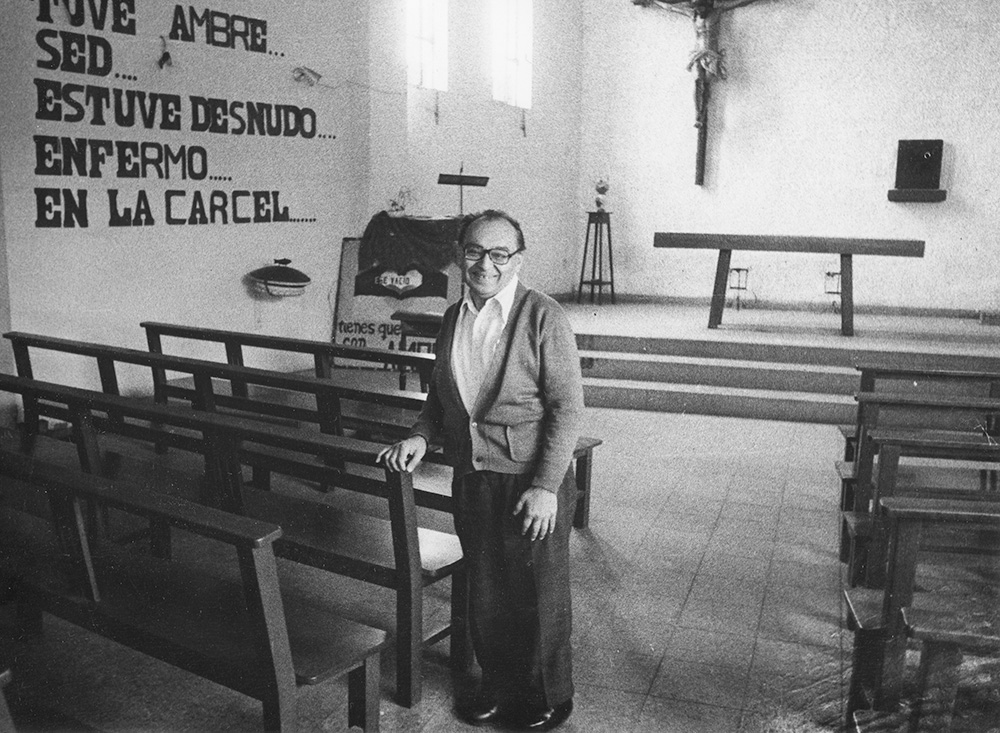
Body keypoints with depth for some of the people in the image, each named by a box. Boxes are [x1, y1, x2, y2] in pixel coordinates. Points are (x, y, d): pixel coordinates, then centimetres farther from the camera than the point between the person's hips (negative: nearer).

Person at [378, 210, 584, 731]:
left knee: (538, 597, 9)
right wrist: (421, 435, -1)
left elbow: (568, 406, -14)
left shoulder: (542, 316, -13)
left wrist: (545, 487, -18)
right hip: (470, 481, 6)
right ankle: (497, 686, 39)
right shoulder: (454, 317, 6)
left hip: (531, 484, -5)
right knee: (484, 593, 17)